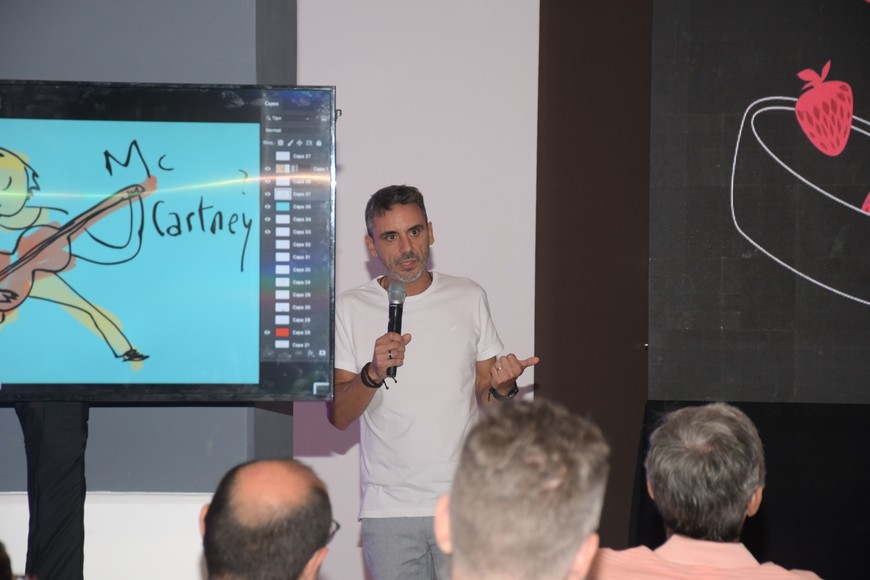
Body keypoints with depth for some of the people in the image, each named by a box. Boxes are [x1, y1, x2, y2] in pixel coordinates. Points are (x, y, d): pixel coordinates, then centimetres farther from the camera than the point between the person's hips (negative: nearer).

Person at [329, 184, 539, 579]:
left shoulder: (469, 298, 8)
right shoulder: (351, 309, 2)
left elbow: (485, 399, 12)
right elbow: (338, 416, -3)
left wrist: (501, 388, -10)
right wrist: (373, 373, -20)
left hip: (465, 501, 1)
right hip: (388, 508, -1)